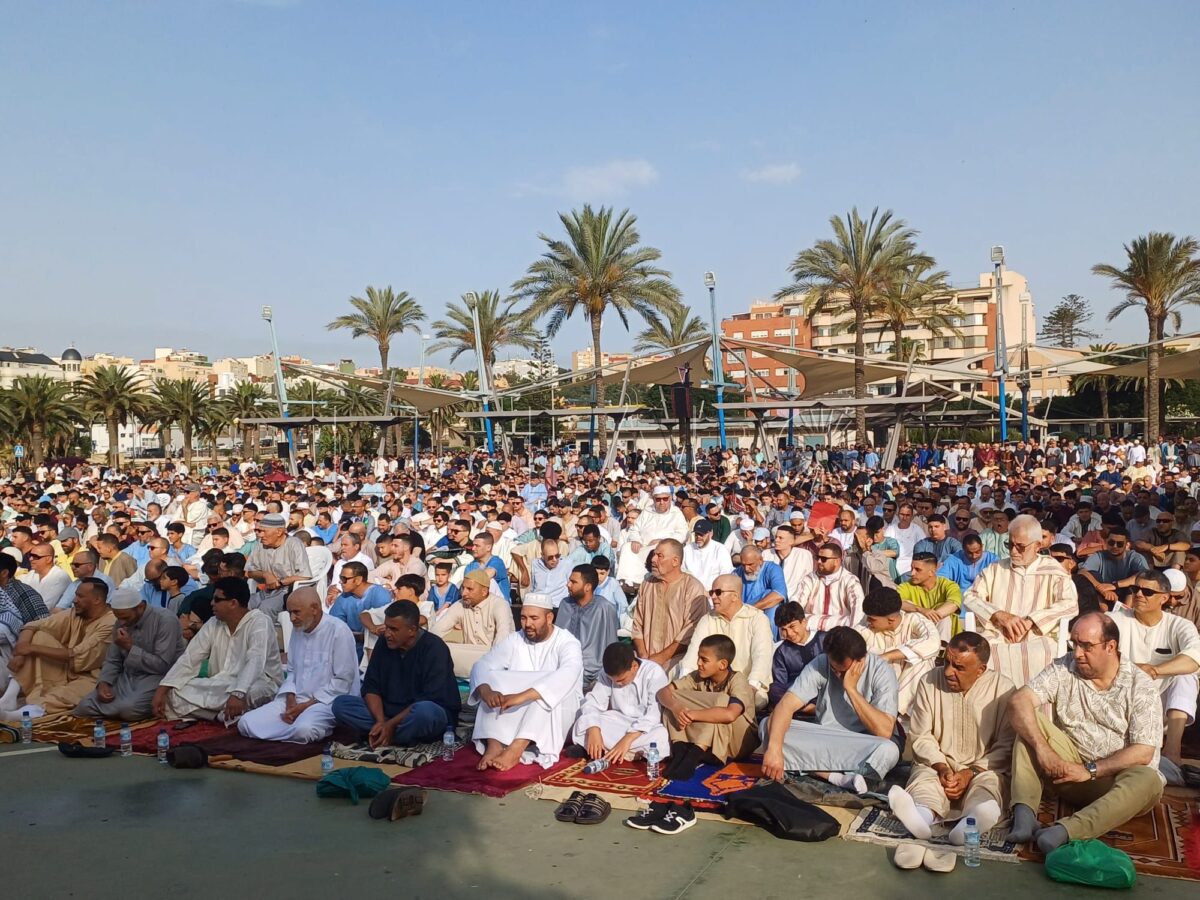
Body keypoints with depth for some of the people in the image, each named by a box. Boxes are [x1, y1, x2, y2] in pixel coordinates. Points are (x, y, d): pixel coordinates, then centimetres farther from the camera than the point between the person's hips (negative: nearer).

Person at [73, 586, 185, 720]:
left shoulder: (165, 620, -16)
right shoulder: (122, 623, 8)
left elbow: (162, 665, -20)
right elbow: (112, 661, 12)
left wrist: (130, 648, -19)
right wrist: (103, 683, -8)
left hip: (157, 677, -7)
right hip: (127, 677, 7)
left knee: (128, 708, -34)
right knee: (85, 706, -15)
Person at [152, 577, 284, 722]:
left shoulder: (259, 623, -15)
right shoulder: (213, 624, 7)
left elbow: (255, 663, -30)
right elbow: (189, 659, 3)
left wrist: (238, 694, -46)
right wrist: (162, 689, -9)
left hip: (258, 684, -7)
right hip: (220, 687, 7)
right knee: (172, 691, -11)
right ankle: (228, 715, -14)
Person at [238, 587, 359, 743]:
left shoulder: (338, 631, -12)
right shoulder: (297, 629, 11)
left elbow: (343, 681, -13)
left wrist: (308, 705, -14)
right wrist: (291, 700, -1)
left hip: (326, 701, -6)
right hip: (295, 701, 7)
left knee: (303, 729, -37)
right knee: (246, 723, -11)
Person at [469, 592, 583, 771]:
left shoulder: (567, 642, -15)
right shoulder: (513, 641, -1)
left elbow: (568, 674, -36)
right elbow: (482, 666, -12)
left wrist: (522, 696, -46)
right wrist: (486, 691, -36)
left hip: (559, 711, -4)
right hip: (516, 715, 4)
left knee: (547, 693, -34)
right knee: (492, 683, -19)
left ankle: (515, 749, -42)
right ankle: (494, 745, -35)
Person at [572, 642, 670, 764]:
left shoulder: (654, 672, -18)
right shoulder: (608, 674, -4)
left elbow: (656, 713, -25)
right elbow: (592, 702, -7)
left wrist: (627, 739, -33)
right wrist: (593, 730, -28)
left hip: (647, 727, -3)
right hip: (617, 724, 3)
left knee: (662, 737, -38)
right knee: (582, 725, -22)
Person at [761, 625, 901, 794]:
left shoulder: (881, 671, -16)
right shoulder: (820, 664, -12)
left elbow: (884, 731, -24)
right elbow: (786, 706, -21)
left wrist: (851, 688, -25)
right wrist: (774, 749, -37)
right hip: (823, 740, 3)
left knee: (888, 751, -37)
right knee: (768, 726, -22)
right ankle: (843, 778, -26)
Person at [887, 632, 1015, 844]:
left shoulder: (1002, 688, -3)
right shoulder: (929, 682, 3)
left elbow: (1006, 745, -6)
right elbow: (920, 736, 4)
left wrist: (971, 773, -16)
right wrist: (941, 767, -13)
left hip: (982, 769, -1)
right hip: (936, 766, 1)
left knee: (989, 781, -34)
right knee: (924, 778, -32)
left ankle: (970, 824, -66)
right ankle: (921, 816, -66)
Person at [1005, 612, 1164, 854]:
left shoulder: (1140, 686, -7)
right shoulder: (1064, 669, -2)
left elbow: (1143, 753, -15)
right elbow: (1019, 702, -15)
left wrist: (1090, 770, -21)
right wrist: (1042, 749, -27)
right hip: (1067, 767, 2)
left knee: (1148, 781, -34)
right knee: (1029, 719, -19)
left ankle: (1065, 830, -48)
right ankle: (1024, 813, -33)